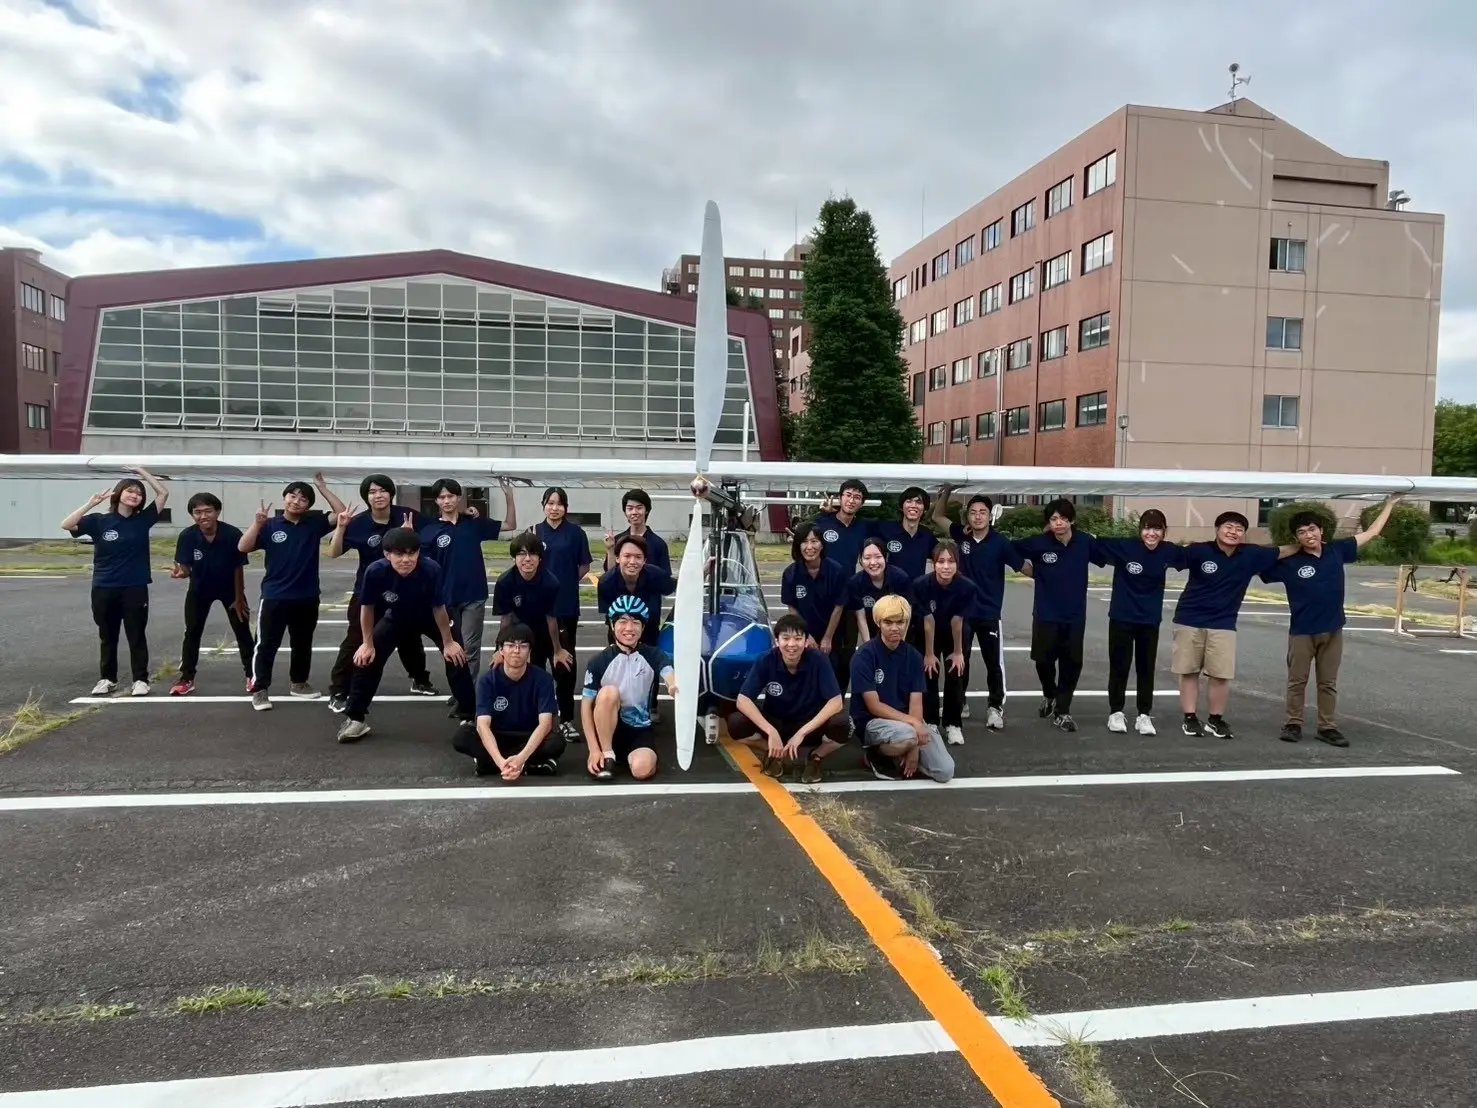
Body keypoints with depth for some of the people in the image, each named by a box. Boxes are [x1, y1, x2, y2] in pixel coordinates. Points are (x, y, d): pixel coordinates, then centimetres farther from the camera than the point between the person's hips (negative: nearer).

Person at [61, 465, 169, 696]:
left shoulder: (142, 519, 0)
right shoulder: (99, 521, 0)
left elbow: (164, 493, -3)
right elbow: (66, 525, -12)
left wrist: (142, 472, -4)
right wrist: (91, 504, -16)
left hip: (135, 589, -1)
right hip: (104, 589, 1)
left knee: (137, 637, 5)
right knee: (107, 638, 14)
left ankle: (140, 680, 13)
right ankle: (107, 679, 25)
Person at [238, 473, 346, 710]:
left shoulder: (314, 523, 2)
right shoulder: (271, 525, -2)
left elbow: (342, 515, -7)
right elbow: (243, 548, -8)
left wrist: (323, 487, -7)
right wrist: (258, 523, -20)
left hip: (308, 597, 3)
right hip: (275, 596, -3)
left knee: (303, 644, 16)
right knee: (267, 644, 0)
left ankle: (299, 683, 33)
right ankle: (260, 690, 8)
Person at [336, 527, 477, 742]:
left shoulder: (432, 570, -39)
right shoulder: (376, 572, -34)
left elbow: (439, 608, -23)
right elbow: (367, 607, -16)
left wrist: (448, 643, -13)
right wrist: (368, 644, -8)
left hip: (432, 618, -2)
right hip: (396, 618, 2)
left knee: (457, 657, -11)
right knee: (366, 658, -5)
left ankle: (469, 716, 4)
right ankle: (355, 718, 10)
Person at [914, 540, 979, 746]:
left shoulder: (966, 587, -31)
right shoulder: (922, 585, -31)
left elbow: (957, 622, -20)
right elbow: (928, 622, -22)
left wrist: (958, 652, -10)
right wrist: (929, 653, -14)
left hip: (955, 637, 0)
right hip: (929, 636, 0)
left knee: (955, 677, -1)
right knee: (929, 677, 1)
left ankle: (953, 724, 13)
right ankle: (930, 723, 15)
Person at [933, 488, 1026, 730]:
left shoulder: (1000, 542, -10)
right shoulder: (962, 535, -1)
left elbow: (1024, 567, -4)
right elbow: (938, 516, 10)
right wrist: (947, 491, -1)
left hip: (989, 614, -3)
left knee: (994, 663, 3)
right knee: (959, 660, 12)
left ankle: (995, 708, 16)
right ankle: (959, 703, 28)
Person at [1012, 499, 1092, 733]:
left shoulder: (1085, 542, -7)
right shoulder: (1038, 543, -11)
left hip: (1075, 615, 1)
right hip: (1045, 615, -1)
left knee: (1071, 664, 4)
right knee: (1044, 661, 6)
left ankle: (1062, 712, 19)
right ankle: (1050, 695, 37)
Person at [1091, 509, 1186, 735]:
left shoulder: (1168, 551, -5)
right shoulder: (1123, 547, -16)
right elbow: (1093, 546, -15)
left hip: (1150, 620, 2)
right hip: (1121, 618, -2)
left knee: (1147, 669, 10)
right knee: (1119, 667, 7)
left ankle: (1144, 715, 21)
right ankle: (1116, 712, 21)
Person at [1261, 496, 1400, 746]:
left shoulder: (1337, 550, 2)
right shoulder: (1290, 563, -9)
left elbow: (1371, 532, 12)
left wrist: (1389, 505, 15)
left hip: (1332, 630, 3)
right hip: (1301, 631, -3)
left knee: (1328, 682, 10)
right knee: (1297, 681, 5)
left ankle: (1327, 726, 18)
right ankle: (1293, 724, 15)